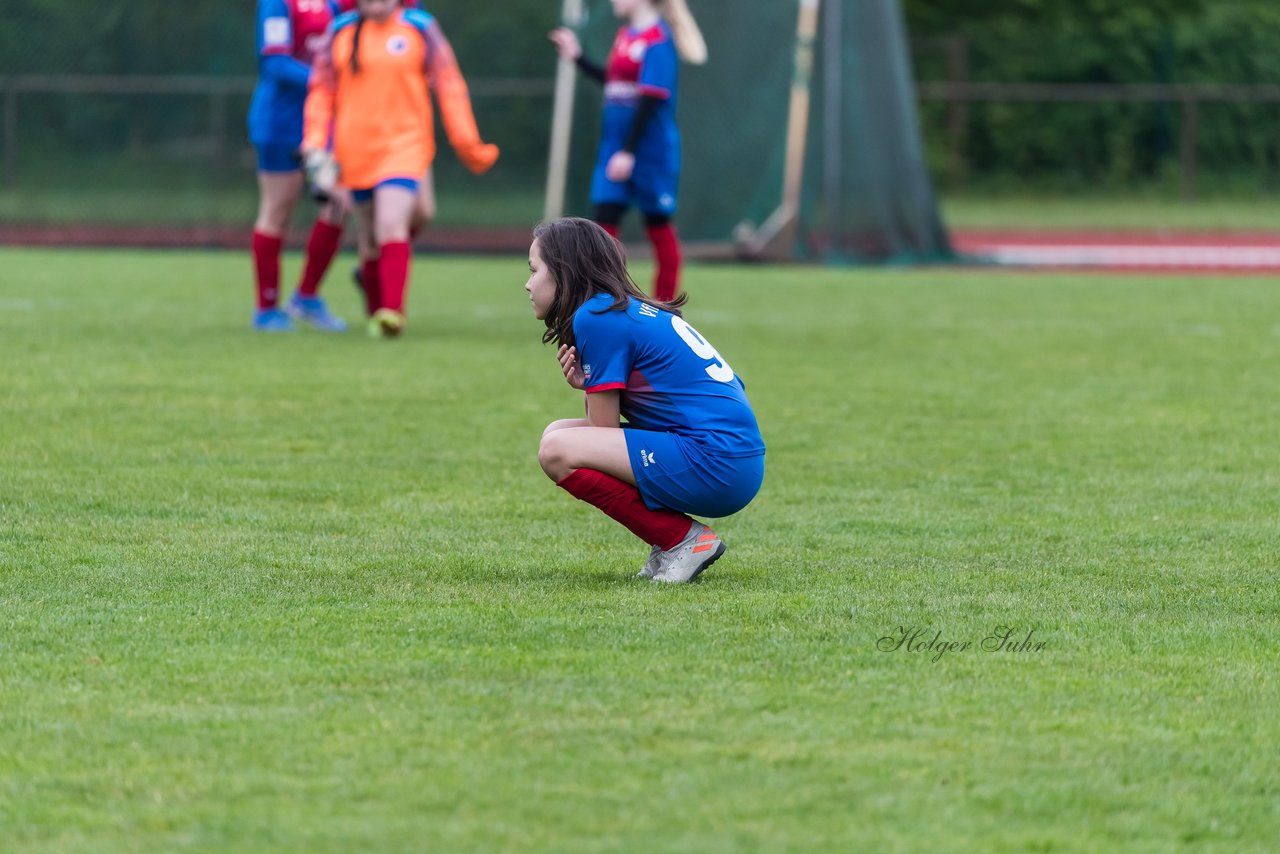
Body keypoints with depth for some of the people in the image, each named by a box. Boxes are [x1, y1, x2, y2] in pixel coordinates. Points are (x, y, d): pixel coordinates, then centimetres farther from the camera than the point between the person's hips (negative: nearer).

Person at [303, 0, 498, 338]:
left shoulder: (421, 28, 0)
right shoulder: (340, 32, 6)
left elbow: (449, 85, 2)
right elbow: (321, 91, 10)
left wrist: (466, 143, -1)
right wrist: (315, 143, 0)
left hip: (405, 144, -3)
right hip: (356, 152, 3)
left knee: (392, 226, -20)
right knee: (371, 237, 8)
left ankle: (392, 312, -26)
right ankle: (376, 312, 24)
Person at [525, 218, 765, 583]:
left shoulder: (596, 317, -9)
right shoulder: (633, 310, 20)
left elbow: (605, 430, -7)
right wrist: (590, 384, 6)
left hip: (713, 467, -10)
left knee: (558, 452, -17)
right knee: (558, 434, 14)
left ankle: (683, 539, -7)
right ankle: (673, 539, 9)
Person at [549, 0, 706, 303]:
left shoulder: (657, 39, -15)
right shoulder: (625, 35, 10)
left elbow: (651, 99, -20)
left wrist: (629, 152, -22)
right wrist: (577, 58, 20)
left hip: (649, 150, -8)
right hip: (615, 148, 8)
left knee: (659, 227, 5)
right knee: (604, 220, 1)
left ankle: (665, 309, 15)